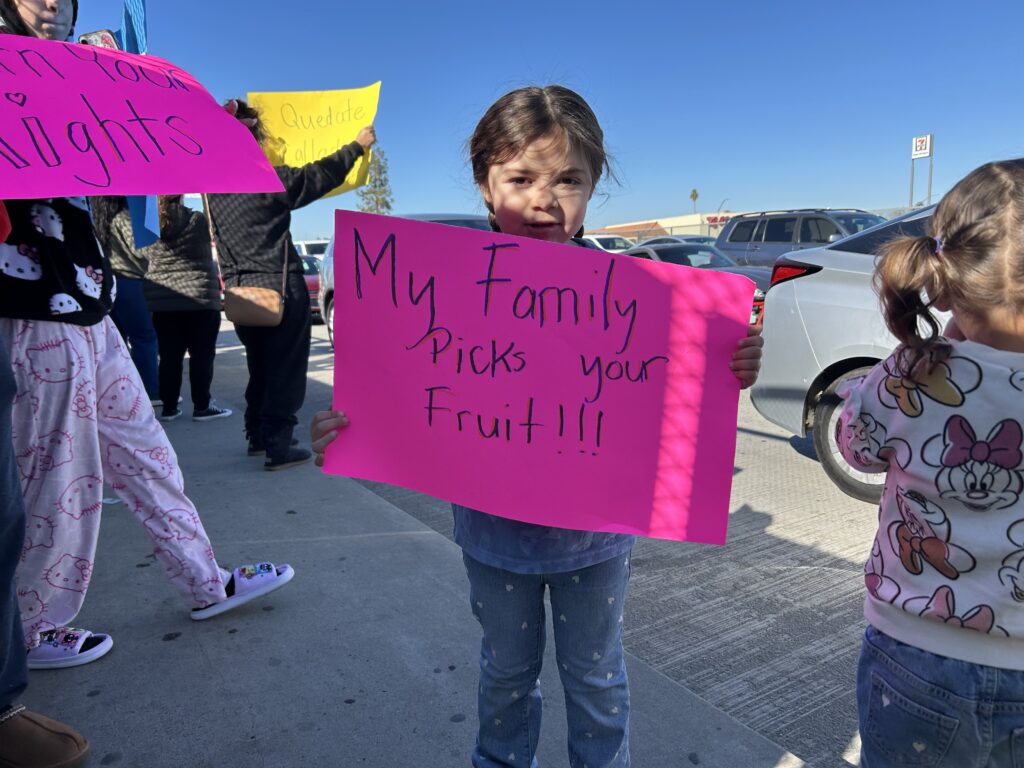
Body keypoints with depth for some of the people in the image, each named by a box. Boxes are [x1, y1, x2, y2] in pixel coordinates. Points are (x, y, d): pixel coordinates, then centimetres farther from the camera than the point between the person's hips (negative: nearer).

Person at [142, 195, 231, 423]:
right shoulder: (196, 219, -7)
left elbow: (144, 258, 11)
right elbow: (206, 253, 2)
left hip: (161, 301, 4)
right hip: (199, 297, -4)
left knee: (169, 356, 9)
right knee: (201, 355, 3)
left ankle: (169, 407, 13)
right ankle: (201, 406, 6)